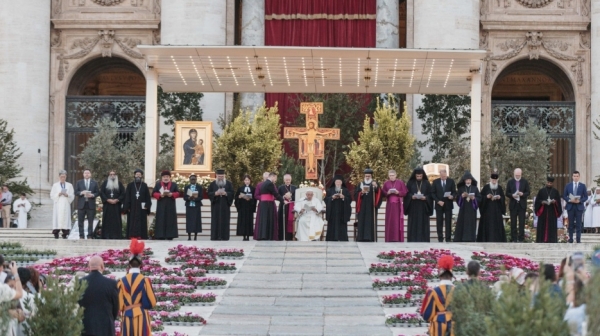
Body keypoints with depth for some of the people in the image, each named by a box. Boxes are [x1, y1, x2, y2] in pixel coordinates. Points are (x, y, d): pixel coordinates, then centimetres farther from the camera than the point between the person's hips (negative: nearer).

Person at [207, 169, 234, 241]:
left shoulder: (229, 184, 7)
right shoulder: (212, 184, 7)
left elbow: (232, 193, 1)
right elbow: (209, 193, 2)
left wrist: (225, 193, -17)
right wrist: (215, 193, -16)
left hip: (225, 206, 0)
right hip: (215, 206, 0)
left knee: (225, 221, -2)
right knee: (216, 221, -3)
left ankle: (224, 237, -1)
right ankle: (215, 237, -2)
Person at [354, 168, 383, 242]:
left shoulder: (374, 184, 8)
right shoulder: (361, 184, 14)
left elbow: (379, 193, -8)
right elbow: (356, 193, 6)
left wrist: (376, 187, -26)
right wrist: (361, 193, -14)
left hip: (371, 207, -2)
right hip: (362, 207, 2)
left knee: (371, 222, -6)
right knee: (362, 222, -3)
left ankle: (371, 238, -8)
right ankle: (361, 238, -3)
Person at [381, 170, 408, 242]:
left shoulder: (400, 182, 4)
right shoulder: (386, 183, 9)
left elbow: (405, 192, 2)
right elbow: (383, 193, 7)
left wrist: (398, 192, -15)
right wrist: (387, 193, -14)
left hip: (398, 204, -2)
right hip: (389, 204, 2)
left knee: (398, 221, -4)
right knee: (389, 221, -2)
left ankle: (398, 238, -3)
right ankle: (390, 239, 0)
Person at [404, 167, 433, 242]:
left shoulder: (426, 183, 6)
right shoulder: (410, 183, 5)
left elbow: (431, 194, 3)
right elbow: (406, 193, 2)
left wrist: (425, 198, -15)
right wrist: (411, 196, -17)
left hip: (423, 207, 0)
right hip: (413, 207, 0)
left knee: (423, 222, -1)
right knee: (413, 223, -2)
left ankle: (423, 239, 1)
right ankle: (413, 240, -1)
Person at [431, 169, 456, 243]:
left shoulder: (451, 181, 5)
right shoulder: (435, 182, 5)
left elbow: (454, 192, 5)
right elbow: (433, 193, 2)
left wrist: (452, 196, -18)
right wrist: (438, 201, -11)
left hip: (448, 205, 0)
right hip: (439, 205, 0)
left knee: (448, 222, -2)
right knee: (439, 223, 1)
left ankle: (448, 239, 0)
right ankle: (440, 239, 5)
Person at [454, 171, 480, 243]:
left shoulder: (475, 188, 7)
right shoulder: (461, 188, 7)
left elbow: (479, 199, 3)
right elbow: (457, 198, 4)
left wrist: (474, 198, -15)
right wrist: (462, 196, -15)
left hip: (472, 210, 0)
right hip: (463, 210, 0)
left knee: (471, 225, -2)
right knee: (462, 225, -5)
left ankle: (470, 240, 0)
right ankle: (459, 240, -3)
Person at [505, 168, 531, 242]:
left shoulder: (525, 182, 5)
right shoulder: (510, 182, 6)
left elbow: (528, 192, 3)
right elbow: (507, 193, 5)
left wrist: (523, 194, -17)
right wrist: (512, 195, -16)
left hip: (522, 205, -1)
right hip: (513, 205, 1)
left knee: (522, 222, -2)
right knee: (513, 223, 2)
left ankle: (521, 238, 2)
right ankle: (513, 239, 6)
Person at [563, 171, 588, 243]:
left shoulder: (582, 186, 4)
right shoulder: (568, 185, 7)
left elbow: (586, 197, 3)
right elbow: (564, 196, 7)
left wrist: (579, 201, -14)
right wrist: (569, 200, -12)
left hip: (579, 207, -1)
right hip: (570, 207, 1)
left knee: (578, 224, -2)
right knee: (571, 224, 4)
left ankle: (578, 239, 0)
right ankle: (570, 239, 7)